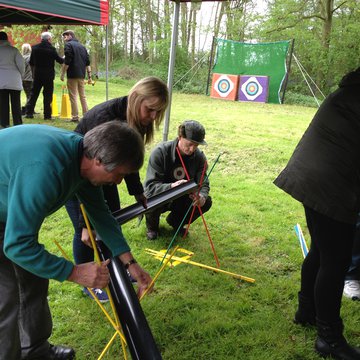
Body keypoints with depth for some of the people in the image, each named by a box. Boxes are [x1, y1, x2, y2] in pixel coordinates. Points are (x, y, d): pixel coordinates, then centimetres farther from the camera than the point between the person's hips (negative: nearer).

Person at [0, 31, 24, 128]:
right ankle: (18, 123, 4)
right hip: (14, 81, 0)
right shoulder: (14, 50, -2)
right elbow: (21, 64, -4)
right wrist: (20, 75, 13)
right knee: (16, 103, 4)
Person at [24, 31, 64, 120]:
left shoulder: (34, 48, 1)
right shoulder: (51, 49, -11)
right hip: (48, 75, -3)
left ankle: (29, 112, 8)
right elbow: (59, 60, -2)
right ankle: (47, 115, 3)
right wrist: (64, 59, 19)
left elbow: (31, 62, 6)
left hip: (37, 75, 3)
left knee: (33, 94, 10)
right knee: (48, 95, 2)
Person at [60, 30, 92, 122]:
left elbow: (67, 62, -14)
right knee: (83, 96, 12)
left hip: (72, 75, -6)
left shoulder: (68, 45, -4)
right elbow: (87, 62, 13)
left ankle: (75, 117, -4)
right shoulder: (82, 46, 17)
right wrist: (89, 76, 13)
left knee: (73, 96, -3)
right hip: (81, 75, 7)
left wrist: (62, 74, -8)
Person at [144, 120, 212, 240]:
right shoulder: (160, 152, -25)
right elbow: (150, 186, -30)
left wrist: (202, 196, -38)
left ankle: (175, 221, 12)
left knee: (206, 202, -17)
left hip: (180, 199, 4)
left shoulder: (199, 157, -12)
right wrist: (171, 186, -50)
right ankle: (152, 226, 2)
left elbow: (203, 184, -13)